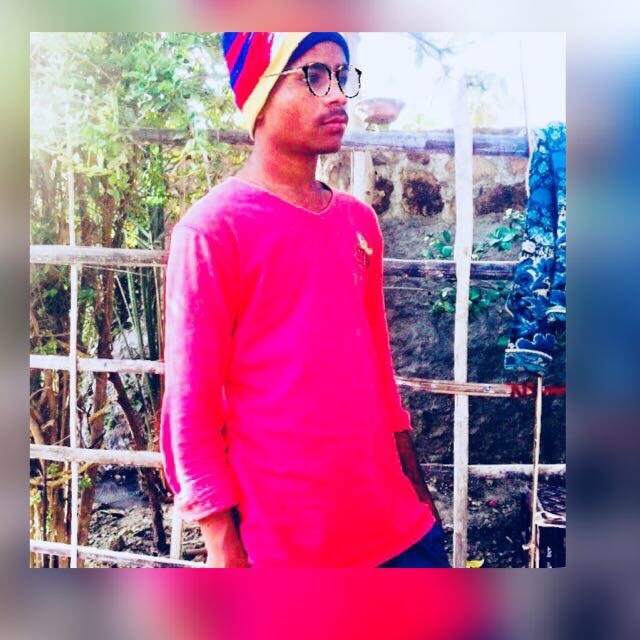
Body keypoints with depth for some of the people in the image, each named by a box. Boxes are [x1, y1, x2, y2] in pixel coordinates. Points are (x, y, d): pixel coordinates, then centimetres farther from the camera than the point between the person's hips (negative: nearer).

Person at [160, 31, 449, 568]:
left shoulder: (361, 221, 7)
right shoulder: (214, 228, -11)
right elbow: (190, 404, -11)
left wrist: (415, 483, 14)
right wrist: (223, 546, -11)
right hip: (284, 542, -5)